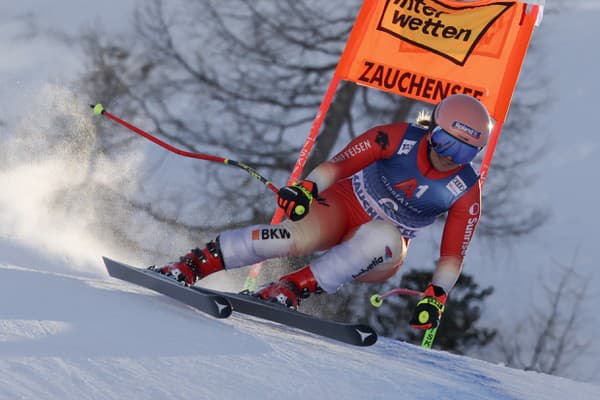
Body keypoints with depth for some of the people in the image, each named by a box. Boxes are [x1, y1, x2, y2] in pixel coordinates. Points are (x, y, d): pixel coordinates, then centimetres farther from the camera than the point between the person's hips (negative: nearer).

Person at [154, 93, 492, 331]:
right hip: (345, 204, -1)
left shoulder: (467, 192, -12)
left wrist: (436, 296, -21)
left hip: (382, 254, 1)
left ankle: (294, 287, -36)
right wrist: (308, 188, -37)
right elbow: (342, 162, -20)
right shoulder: (399, 138, -16)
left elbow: (453, 253, -8)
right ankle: (193, 264, -31)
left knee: (381, 238, -38)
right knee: (298, 236, -34)